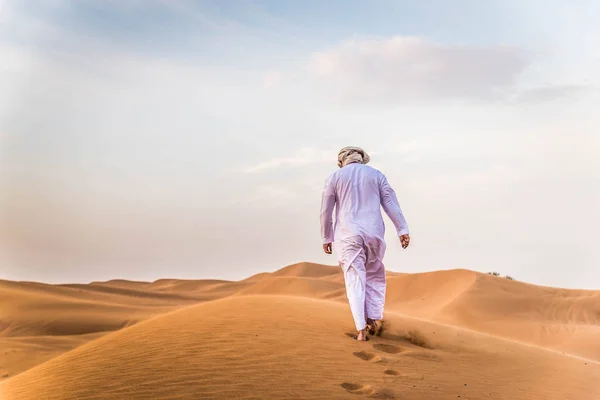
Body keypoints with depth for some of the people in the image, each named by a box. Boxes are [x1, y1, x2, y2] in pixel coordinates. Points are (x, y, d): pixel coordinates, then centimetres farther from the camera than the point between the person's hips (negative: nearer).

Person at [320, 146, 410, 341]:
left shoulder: (334, 177, 6)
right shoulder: (376, 175, 10)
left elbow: (326, 211, 4)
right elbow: (391, 203, 0)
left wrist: (326, 238, 12)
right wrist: (403, 230, -5)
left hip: (348, 235, -1)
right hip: (373, 233, 1)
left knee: (355, 281, 0)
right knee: (374, 277, 19)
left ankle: (361, 331, -6)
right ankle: (375, 320, 11)